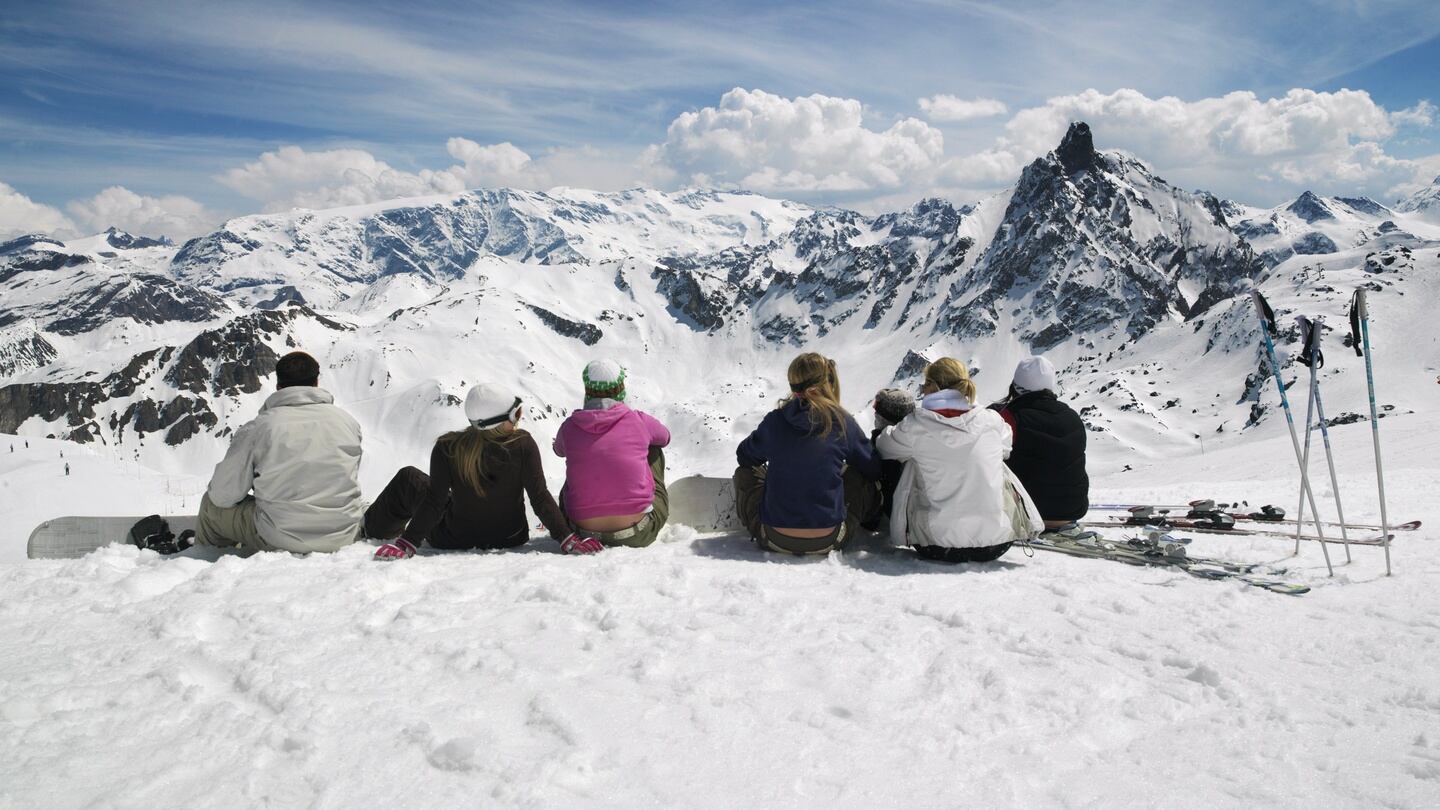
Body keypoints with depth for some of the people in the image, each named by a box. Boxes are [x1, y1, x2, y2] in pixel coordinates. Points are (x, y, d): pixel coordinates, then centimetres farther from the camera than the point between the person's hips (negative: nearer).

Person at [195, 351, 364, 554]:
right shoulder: (348, 422, 1)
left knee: (212, 503, 22)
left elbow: (223, 496, -3)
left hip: (280, 539, -2)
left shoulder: (256, 428, -8)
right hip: (344, 536, 2)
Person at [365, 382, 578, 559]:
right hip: (511, 539, 2)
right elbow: (540, 498, -21)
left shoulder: (448, 447, -21)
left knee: (407, 479, 20)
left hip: (454, 540, -2)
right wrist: (566, 537, -18)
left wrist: (408, 542, -15)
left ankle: (372, 528, 44)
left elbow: (434, 502, -21)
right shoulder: (523, 444, -20)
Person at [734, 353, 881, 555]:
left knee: (745, 473, 24)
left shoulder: (774, 421, -4)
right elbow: (874, 471, 9)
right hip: (828, 541, 0)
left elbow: (744, 457, 15)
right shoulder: (843, 423, -6)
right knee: (858, 475, 23)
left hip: (774, 540, 0)